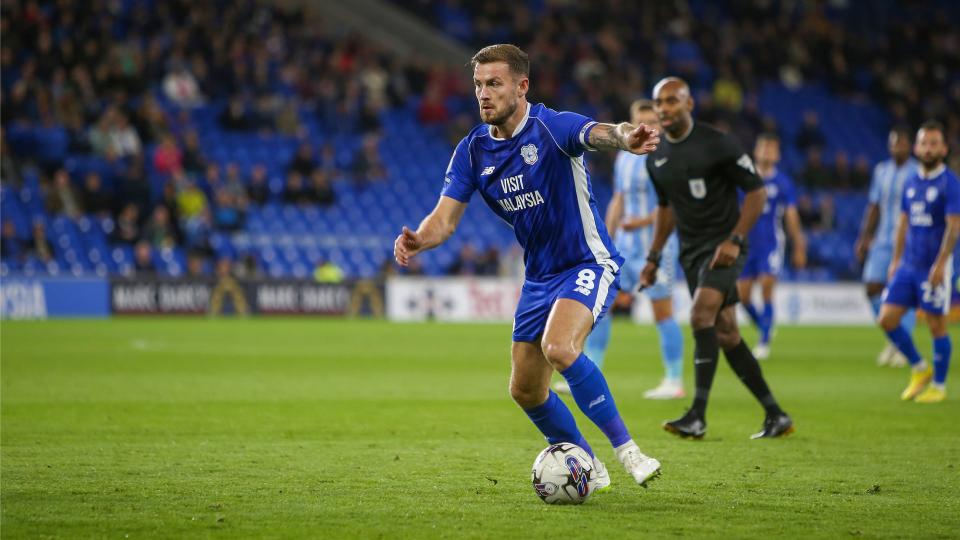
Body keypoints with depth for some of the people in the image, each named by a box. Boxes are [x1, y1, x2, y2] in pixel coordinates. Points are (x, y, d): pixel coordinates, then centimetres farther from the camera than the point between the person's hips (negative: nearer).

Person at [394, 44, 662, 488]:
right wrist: (418, 240, -31)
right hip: (539, 276, 7)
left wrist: (627, 138, -65)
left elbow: (600, 134, -41)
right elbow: (446, 217, -7)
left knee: (558, 347, -32)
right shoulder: (473, 150, -2)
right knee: (525, 390, 7)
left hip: (587, 264, -7)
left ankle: (626, 449, -21)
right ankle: (587, 466, 29)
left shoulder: (552, 127, -19)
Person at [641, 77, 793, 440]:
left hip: (723, 247, -7)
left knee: (701, 317, -23)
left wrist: (734, 240, -18)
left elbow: (756, 191, -9)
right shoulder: (656, 160, 9)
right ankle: (776, 416, 12)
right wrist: (654, 257, 17)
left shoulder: (716, 145, -11)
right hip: (691, 252, 7)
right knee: (725, 334, 5)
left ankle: (697, 416, -25)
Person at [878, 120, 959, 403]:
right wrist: (896, 260, 14)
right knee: (887, 319, 1)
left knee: (937, 326, 0)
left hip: (934, 268, -7)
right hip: (908, 264, 7)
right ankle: (919, 369, 18)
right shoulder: (911, 183, 12)